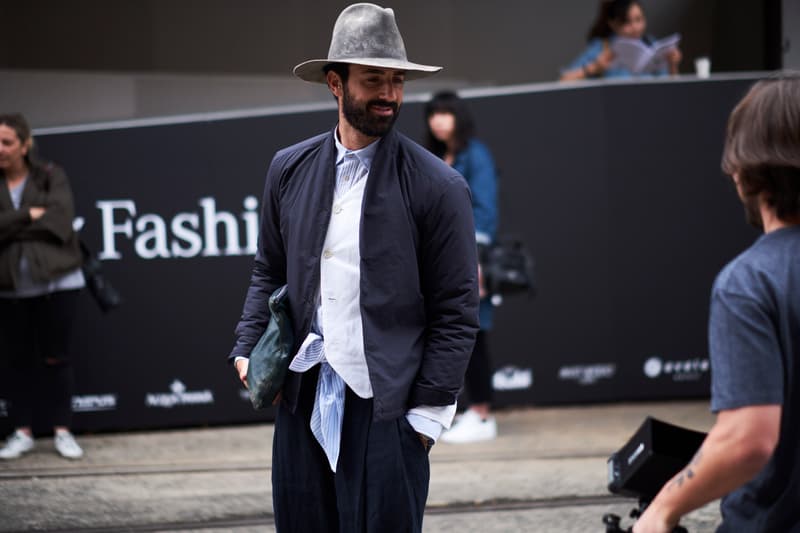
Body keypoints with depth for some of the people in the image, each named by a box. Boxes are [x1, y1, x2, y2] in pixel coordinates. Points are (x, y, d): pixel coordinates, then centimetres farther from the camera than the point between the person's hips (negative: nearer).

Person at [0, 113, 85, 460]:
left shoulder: (51, 177, 2)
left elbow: (60, 222, -13)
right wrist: (29, 216, -14)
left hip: (55, 281, -2)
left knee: (55, 357, 2)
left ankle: (62, 431, 9)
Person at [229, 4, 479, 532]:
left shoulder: (439, 187, -3)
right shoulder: (290, 169, 10)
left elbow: (456, 314, -3)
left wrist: (427, 416, -8)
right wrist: (249, 350, 4)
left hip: (386, 408, -4)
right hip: (302, 399, 4)